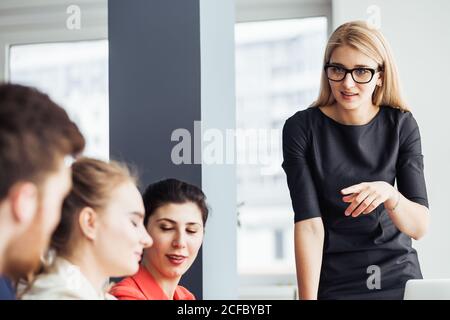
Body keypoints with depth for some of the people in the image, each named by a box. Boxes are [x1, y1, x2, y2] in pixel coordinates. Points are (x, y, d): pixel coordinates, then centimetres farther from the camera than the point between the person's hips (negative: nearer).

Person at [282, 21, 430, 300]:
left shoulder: (402, 125, -9)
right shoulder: (301, 128, -13)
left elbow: (419, 227, -12)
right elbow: (309, 224, -17)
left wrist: (390, 195, -32)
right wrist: (307, 298, -25)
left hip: (398, 276, 2)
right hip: (333, 282, -2)